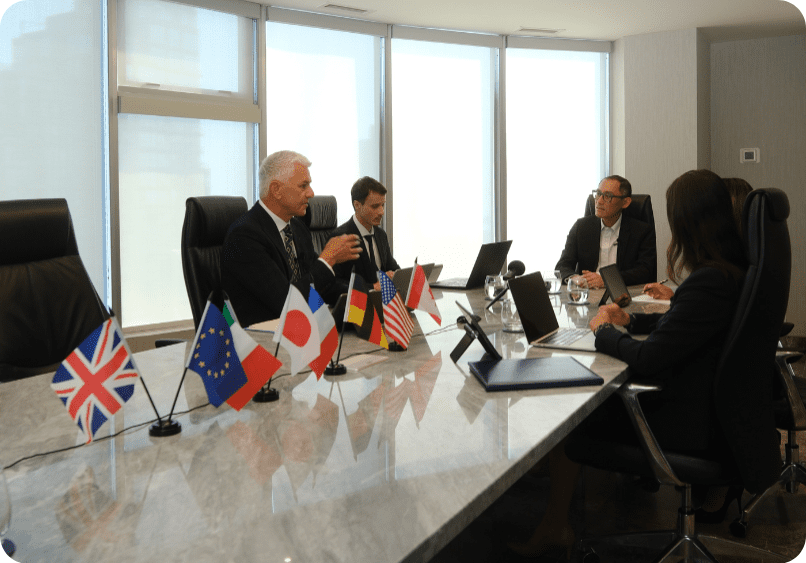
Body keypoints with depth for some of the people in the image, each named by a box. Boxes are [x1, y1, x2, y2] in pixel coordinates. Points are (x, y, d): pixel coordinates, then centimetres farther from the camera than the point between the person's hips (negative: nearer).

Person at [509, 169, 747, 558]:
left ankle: (555, 528, 21)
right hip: (712, 404, 9)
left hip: (689, 423, -9)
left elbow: (647, 359, -27)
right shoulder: (731, 269, 3)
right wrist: (631, 320, 13)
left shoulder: (709, 282, -29)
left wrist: (604, 331, -9)